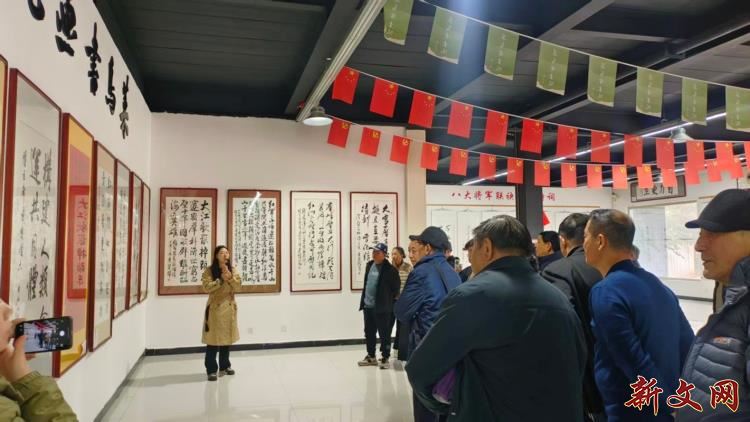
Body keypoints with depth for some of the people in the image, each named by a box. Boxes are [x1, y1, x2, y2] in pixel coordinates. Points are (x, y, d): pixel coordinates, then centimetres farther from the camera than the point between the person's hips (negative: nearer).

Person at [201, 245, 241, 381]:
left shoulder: (233, 270, 6)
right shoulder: (209, 270, -5)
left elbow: (237, 287, -2)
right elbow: (206, 287, -16)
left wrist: (230, 277, -18)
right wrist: (221, 280, -20)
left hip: (229, 307, 4)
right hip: (215, 308, -4)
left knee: (226, 338, 13)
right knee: (213, 339, -3)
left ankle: (224, 366, 26)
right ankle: (211, 370, 5)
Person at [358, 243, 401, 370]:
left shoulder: (390, 269, -15)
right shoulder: (369, 265, 8)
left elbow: (396, 287, -10)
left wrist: (389, 300, -1)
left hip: (382, 307, -7)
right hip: (368, 306, 8)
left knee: (384, 334, 4)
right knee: (369, 333, 16)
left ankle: (385, 358, 16)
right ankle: (371, 357, 29)